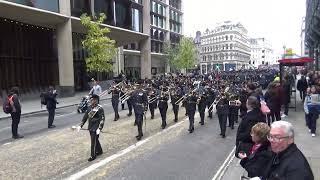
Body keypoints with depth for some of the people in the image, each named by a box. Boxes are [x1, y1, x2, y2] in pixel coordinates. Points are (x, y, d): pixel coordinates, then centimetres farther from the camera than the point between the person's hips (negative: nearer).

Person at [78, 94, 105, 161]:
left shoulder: (99, 108, -17)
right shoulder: (90, 107, 4)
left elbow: (102, 119, -19)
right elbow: (85, 116, 11)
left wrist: (99, 128, -25)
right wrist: (80, 125, 9)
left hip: (95, 128, -7)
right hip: (90, 127, 8)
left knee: (94, 142, 1)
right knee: (95, 140, 21)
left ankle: (93, 156, 16)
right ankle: (99, 151, 41)